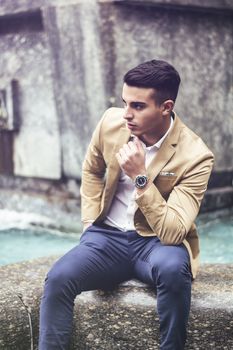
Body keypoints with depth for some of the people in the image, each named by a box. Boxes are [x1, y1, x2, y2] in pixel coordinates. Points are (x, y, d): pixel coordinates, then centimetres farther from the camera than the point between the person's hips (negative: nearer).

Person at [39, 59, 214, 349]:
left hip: (157, 242, -3)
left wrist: (140, 177, -28)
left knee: (172, 268, -38)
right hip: (107, 237, 3)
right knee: (58, 278, -26)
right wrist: (90, 221, 5)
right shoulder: (111, 122, -5)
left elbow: (172, 233, -21)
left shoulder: (195, 156, -17)